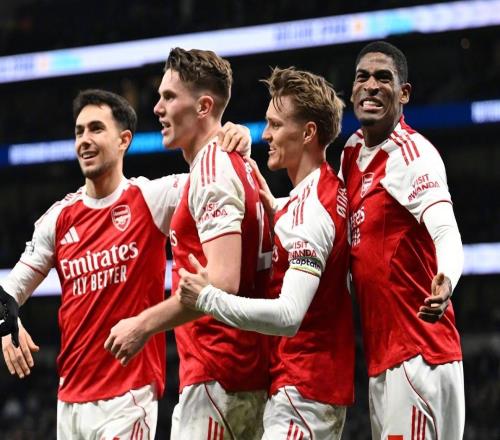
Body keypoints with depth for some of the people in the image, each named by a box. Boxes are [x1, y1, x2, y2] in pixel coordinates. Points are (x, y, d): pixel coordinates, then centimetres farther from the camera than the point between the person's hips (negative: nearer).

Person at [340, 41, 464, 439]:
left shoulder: (413, 153, -12)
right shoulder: (352, 152, 13)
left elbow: (446, 233, -27)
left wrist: (445, 282, -46)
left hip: (419, 353, -8)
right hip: (380, 355, 8)